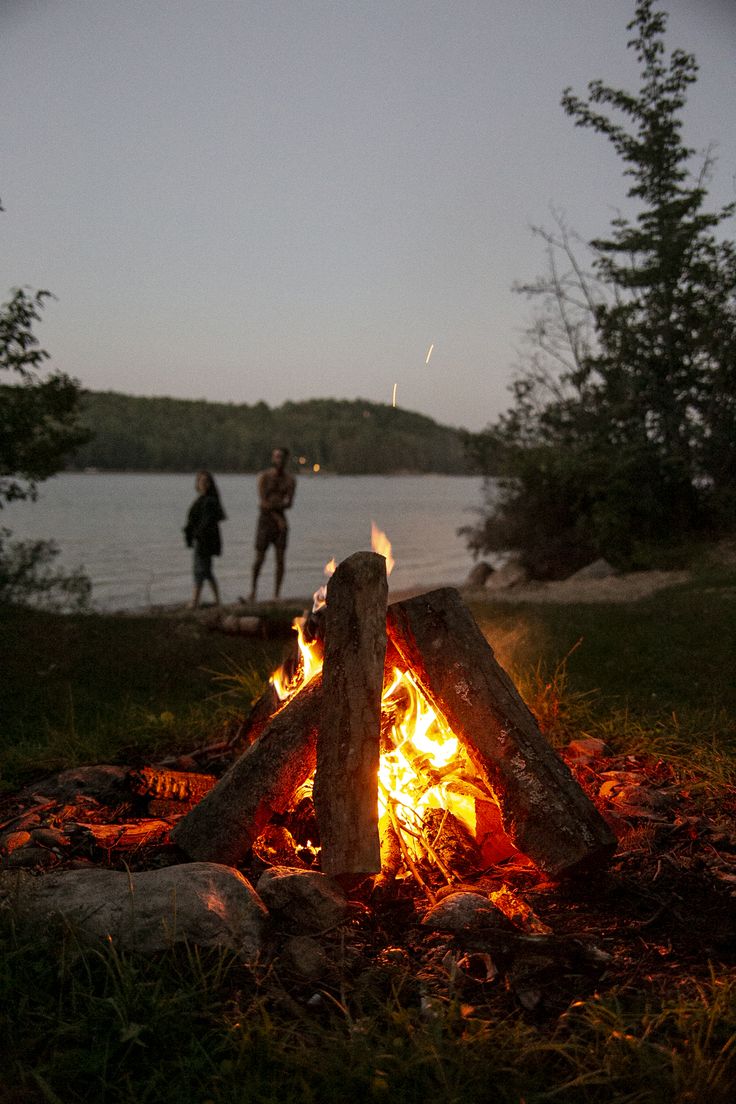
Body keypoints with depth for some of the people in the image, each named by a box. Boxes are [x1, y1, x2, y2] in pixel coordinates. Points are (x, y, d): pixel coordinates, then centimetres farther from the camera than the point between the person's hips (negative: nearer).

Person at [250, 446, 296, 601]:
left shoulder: (290, 479, 4)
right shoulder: (264, 477, -3)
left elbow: (289, 503, -5)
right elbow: (263, 502, -10)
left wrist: (274, 505, -21)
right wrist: (278, 518, -14)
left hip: (281, 520, 2)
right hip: (265, 519, -2)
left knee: (280, 559, -2)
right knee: (259, 558, -1)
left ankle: (276, 594, 5)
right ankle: (253, 588, 20)